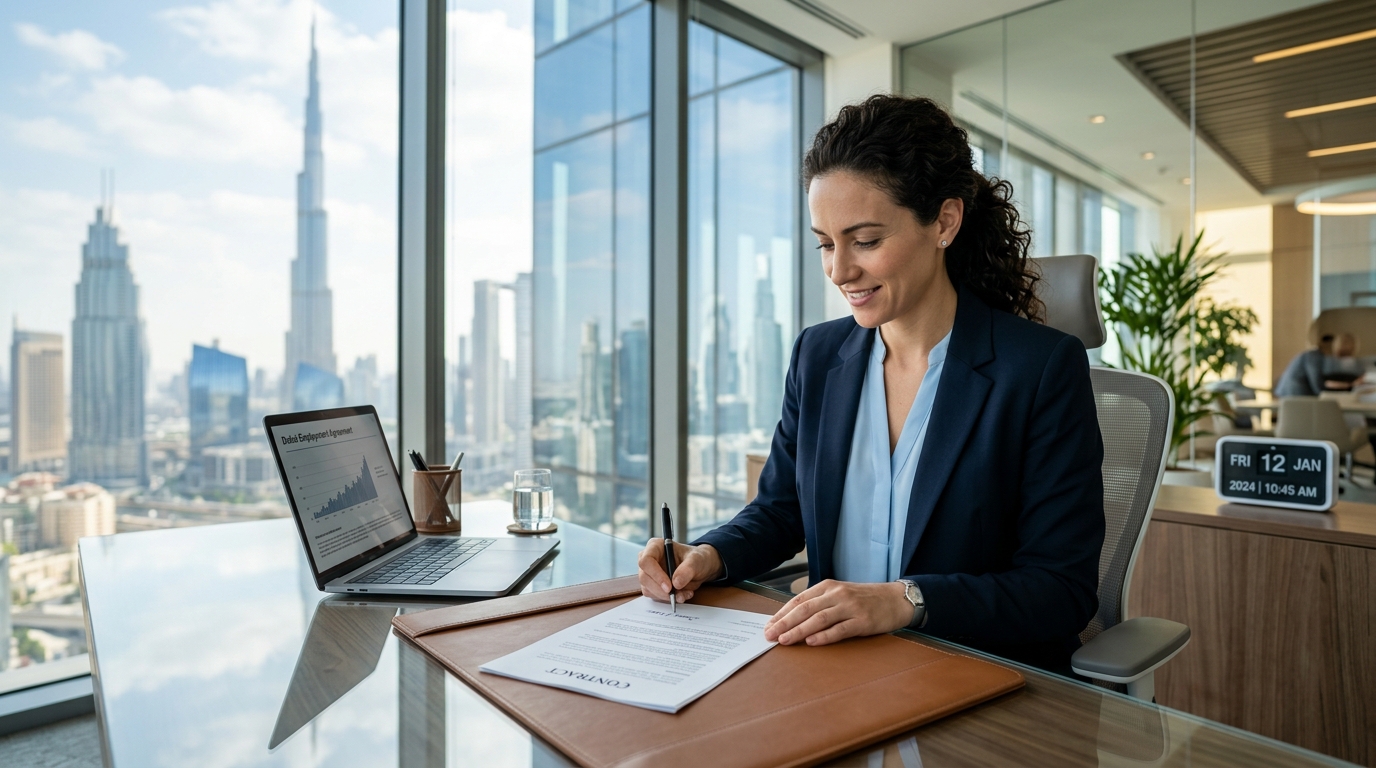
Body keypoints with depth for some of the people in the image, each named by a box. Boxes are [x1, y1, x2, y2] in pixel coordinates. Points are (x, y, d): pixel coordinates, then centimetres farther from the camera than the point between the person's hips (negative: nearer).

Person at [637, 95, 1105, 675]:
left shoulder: (1044, 367, -8)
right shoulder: (818, 355, 7)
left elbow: (1064, 592, -11)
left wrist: (906, 600, -25)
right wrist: (710, 556, -6)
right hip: (835, 672, 5)